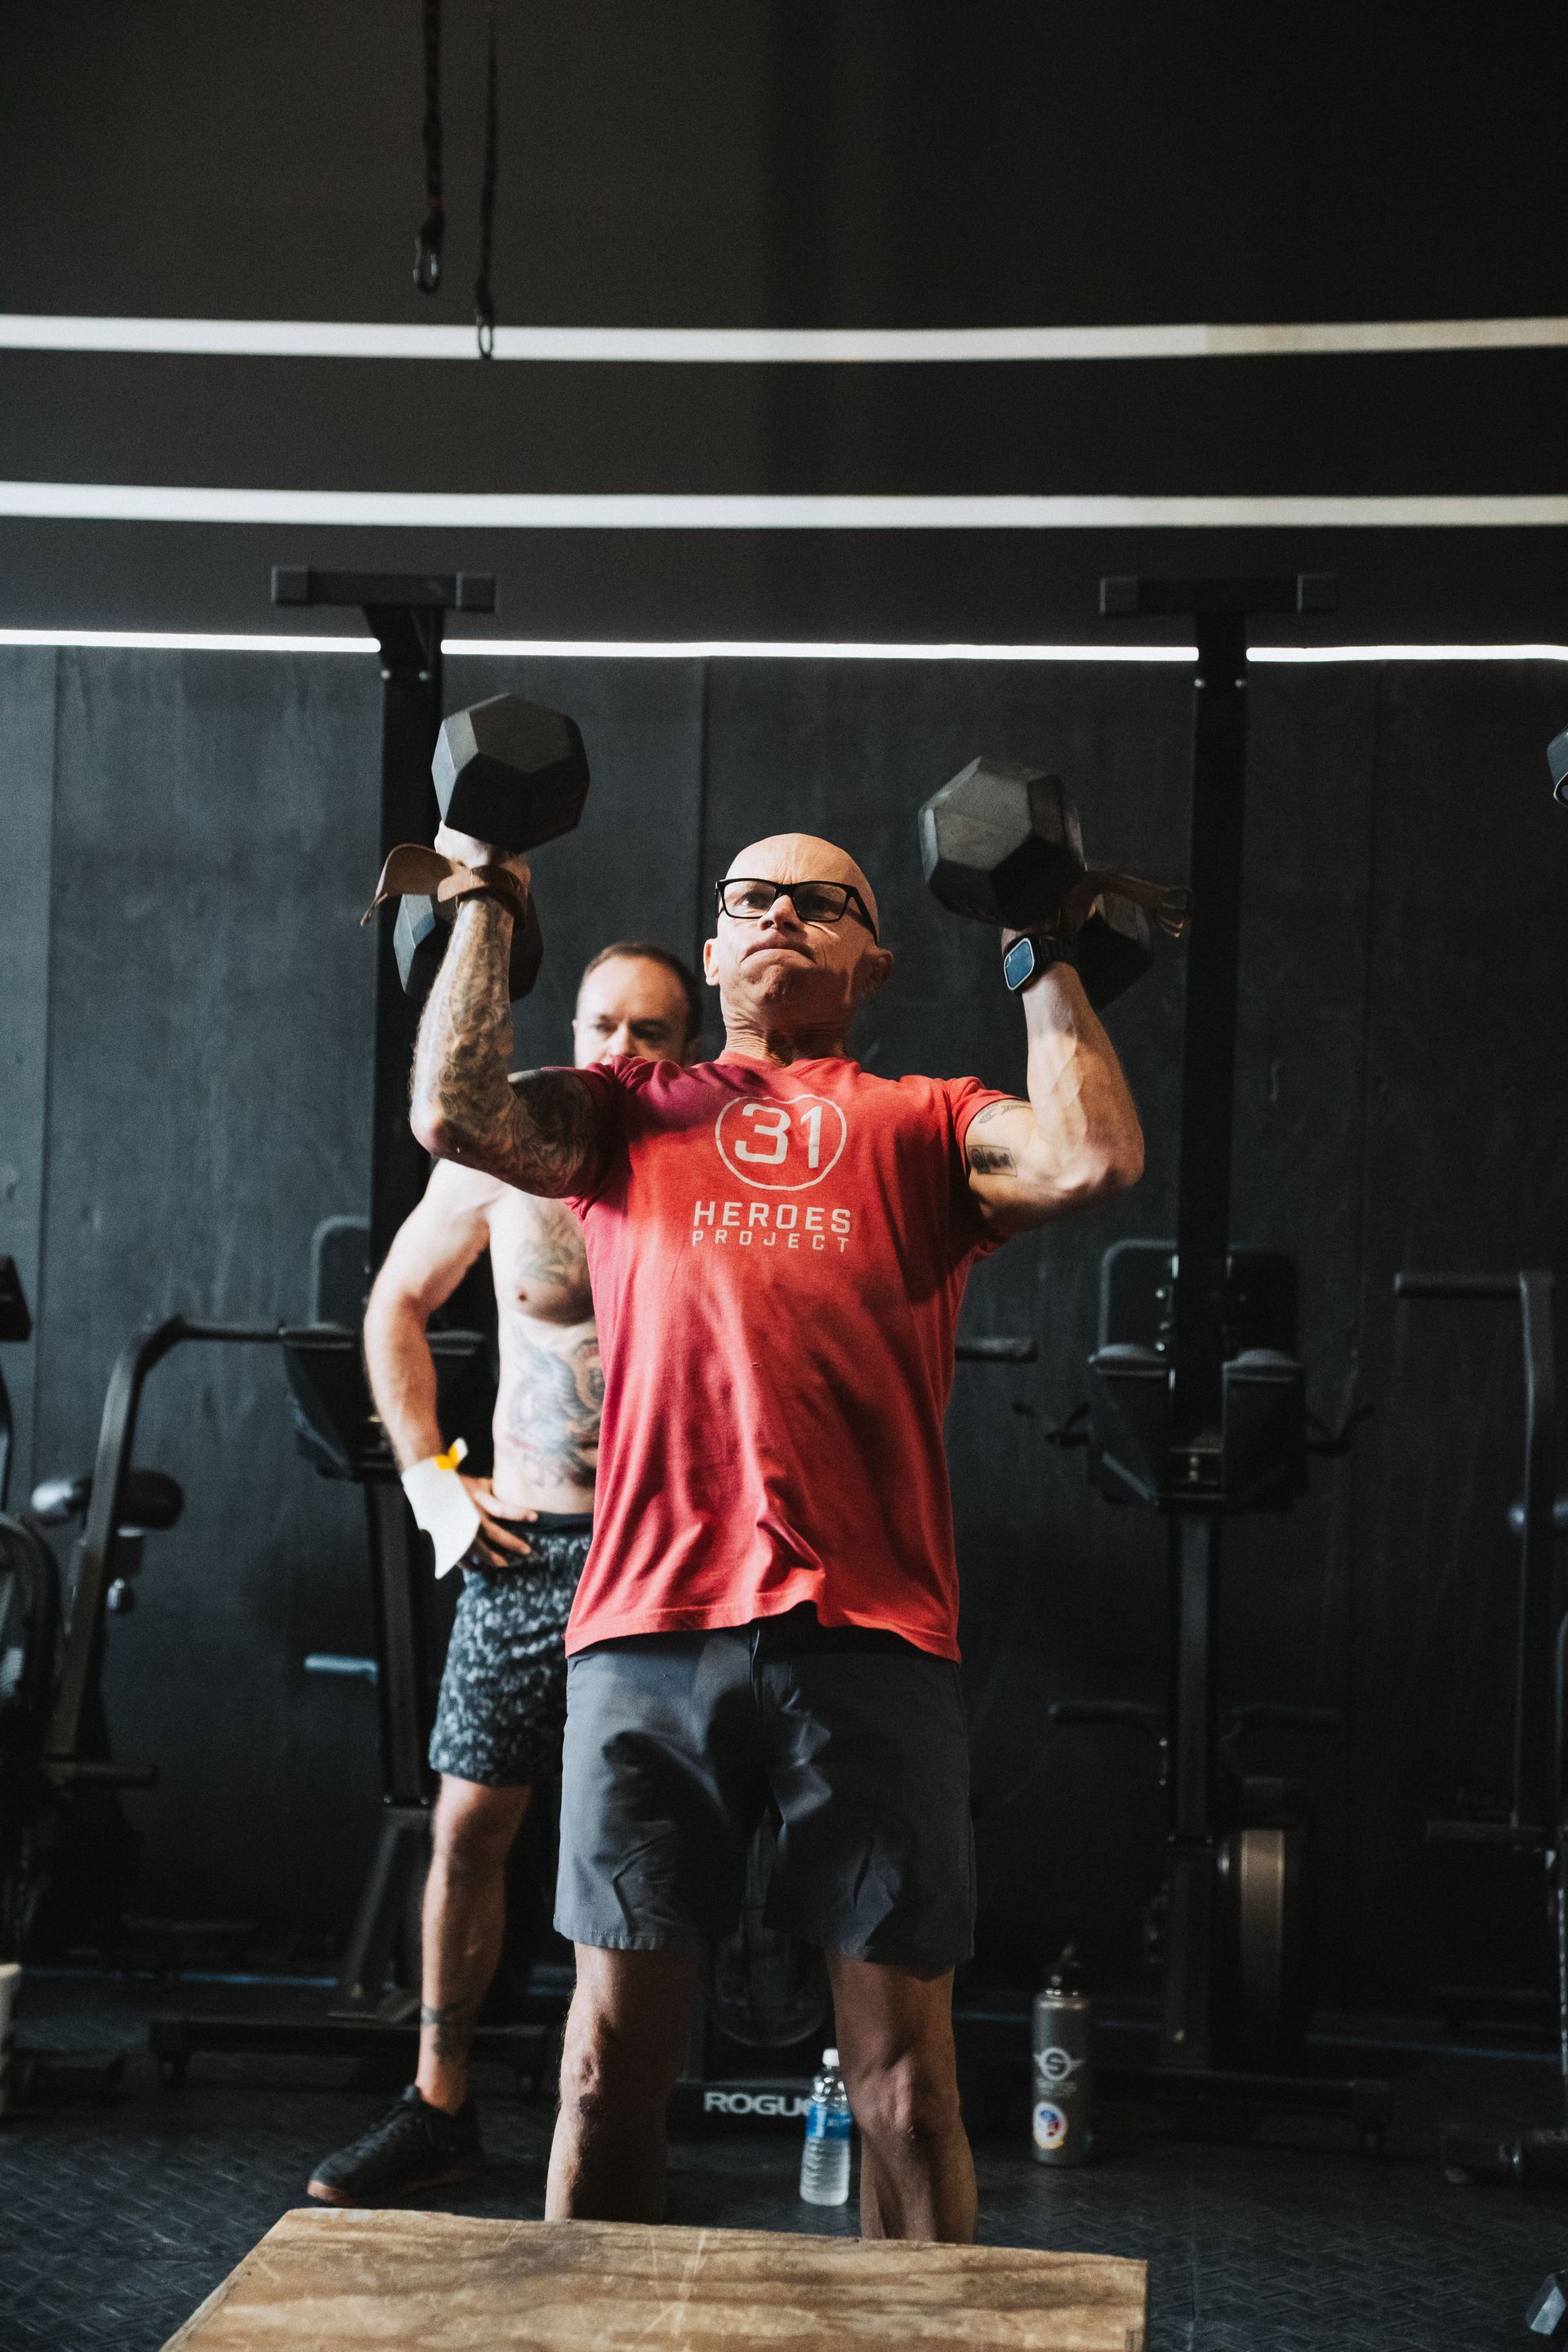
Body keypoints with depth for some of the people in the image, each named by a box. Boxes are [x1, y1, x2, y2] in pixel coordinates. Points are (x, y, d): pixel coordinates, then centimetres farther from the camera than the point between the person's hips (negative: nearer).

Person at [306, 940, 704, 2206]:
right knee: (470, 1822, 5)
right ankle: (439, 2108, 18)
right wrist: (429, 1471, 8)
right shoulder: (504, 1155, 1)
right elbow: (399, 1305, 16)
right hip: (522, 1538, 3)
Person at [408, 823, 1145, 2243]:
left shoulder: (926, 1126, 17)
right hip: (648, 1628, 1)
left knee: (904, 2074, 2)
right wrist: (488, 905, 11)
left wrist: (1046, 958, 9)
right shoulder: (628, 1118, 20)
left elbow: (1095, 1159, -1)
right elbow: (454, 1115, 2)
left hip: (869, 1634, -1)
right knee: (613, 2058, 6)